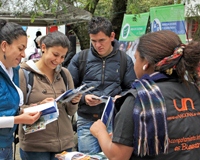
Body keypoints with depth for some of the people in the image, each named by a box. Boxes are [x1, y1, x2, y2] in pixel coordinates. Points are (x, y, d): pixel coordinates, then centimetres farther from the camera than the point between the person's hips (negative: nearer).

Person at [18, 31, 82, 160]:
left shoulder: (65, 74, 7)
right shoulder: (24, 73, -7)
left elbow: (71, 112, 11)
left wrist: (74, 102, -9)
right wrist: (39, 106, -22)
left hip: (65, 143, 4)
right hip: (35, 146, -4)